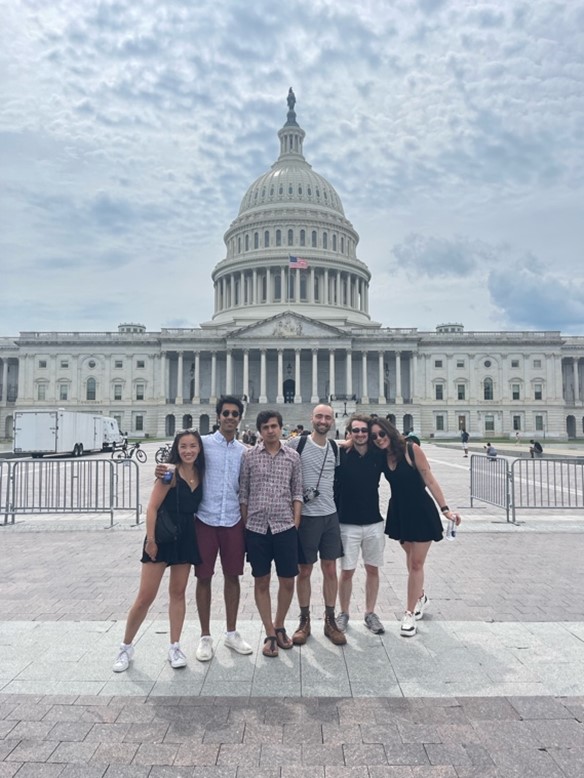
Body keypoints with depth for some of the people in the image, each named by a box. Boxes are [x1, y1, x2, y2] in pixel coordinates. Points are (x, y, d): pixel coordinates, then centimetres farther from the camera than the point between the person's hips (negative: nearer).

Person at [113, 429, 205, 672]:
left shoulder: (199, 474, 2)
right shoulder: (170, 472, -14)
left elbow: (197, 507, 8)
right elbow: (152, 507, -15)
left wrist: (198, 538, 3)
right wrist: (150, 540, -16)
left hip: (187, 538, 5)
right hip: (162, 536, -5)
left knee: (178, 593, 13)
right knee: (145, 597, 2)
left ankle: (174, 648, 25)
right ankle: (126, 647, 22)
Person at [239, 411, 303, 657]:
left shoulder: (292, 456, 3)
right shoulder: (249, 456, 1)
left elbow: (297, 493, 5)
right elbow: (243, 493, 4)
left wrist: (296, 524, -1)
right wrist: (245, 525, 2)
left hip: (285, 527, 1)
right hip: (256, 528, 0)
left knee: (287, 581, 8)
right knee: (261, 581, 8)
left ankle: (279, 627, 32)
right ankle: (270, 634, 23)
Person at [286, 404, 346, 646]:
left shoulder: (335, 448, 6)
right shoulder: (297, 443, -9)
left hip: (330, 516, 4)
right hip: (305, 515, -4)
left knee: (330, 569, 10)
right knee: (304, 571, 8)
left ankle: (330, 621, 25)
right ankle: (304, 621, 25)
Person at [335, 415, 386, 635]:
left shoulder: (378, 455, 0)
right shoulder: (341, 455, -9)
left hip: (374, 523, 3)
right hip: (347, 523, -3)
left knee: (372, 569, 12)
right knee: (347, 571, 6)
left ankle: (370, 613, 29)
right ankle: (343, 613, 25)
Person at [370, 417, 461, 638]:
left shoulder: (412, 450, -17)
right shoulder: (381, 457, -4)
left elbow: (429, 480, -14)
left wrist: (445, 508, -15)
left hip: (421, 511, -5)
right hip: (399, 512, 5)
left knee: (416, 563, 2)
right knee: (411, 559, 21)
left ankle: (410, 613, 15)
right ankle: (420, 597, 44)